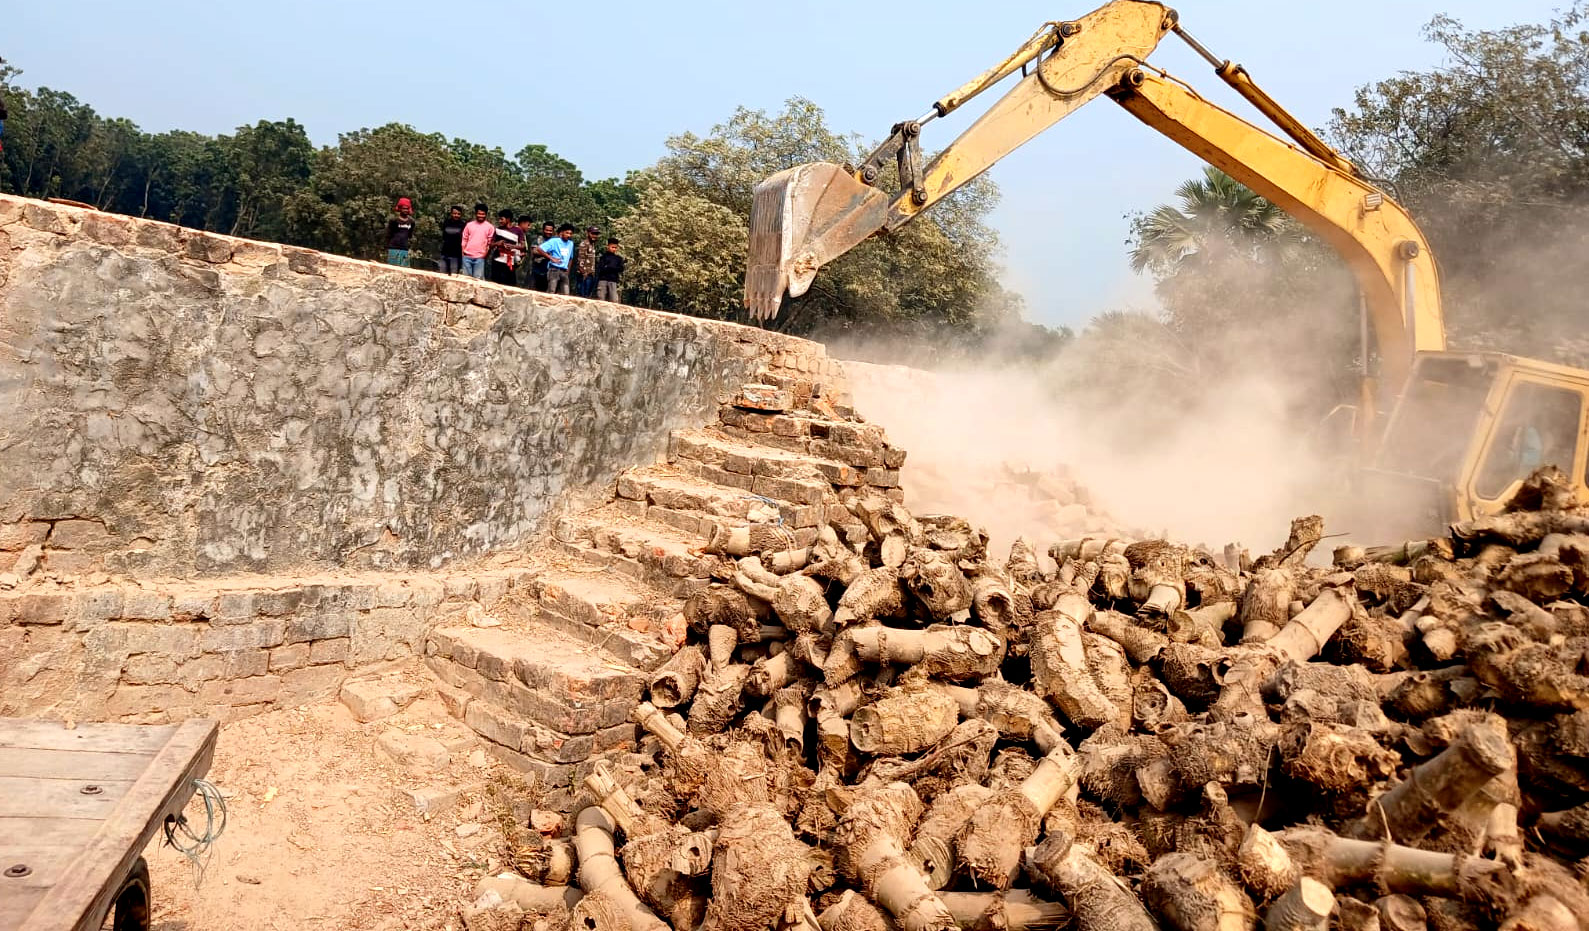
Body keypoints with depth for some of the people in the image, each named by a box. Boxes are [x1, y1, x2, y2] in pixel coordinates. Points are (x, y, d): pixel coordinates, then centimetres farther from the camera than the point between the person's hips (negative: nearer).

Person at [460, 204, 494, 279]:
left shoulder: (490, 227, 3)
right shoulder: (469, 225, 9)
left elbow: (490, 243, 3)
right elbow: (464, 239, 12)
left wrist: (486, 253, -5)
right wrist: (462, 252, 4)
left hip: (480, 257, -2)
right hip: (467, 256, 2)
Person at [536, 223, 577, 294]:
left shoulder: (571, 244, 14)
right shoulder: (554, 241, -4)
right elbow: (539, 249, -10)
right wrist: (551, 258, -12)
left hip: (564, 271, 6)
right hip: (554, 270, -6)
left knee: (565, 294, -1)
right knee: (551, 293, -10)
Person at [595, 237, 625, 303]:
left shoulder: (619, 258, 15)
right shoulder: (604, 256, 8)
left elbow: (621, 269, 3)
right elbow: (600, 268, 0)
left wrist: (608, 267, -5)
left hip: (613, 281, 2)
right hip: (603, 280, -2)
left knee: (614, 300, -9)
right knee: (600, 299, -4)